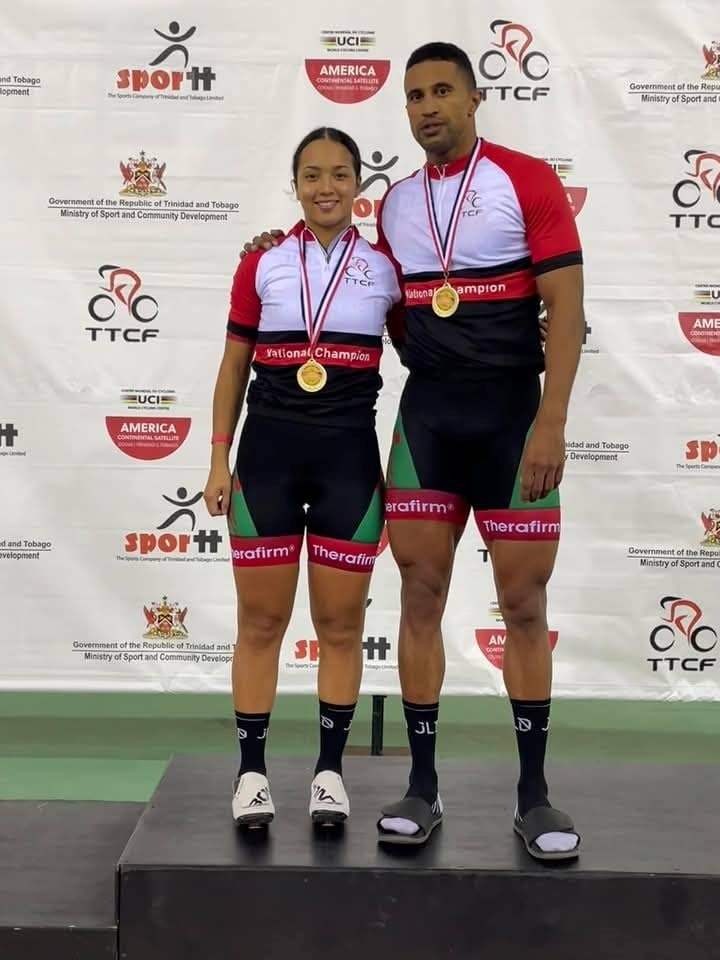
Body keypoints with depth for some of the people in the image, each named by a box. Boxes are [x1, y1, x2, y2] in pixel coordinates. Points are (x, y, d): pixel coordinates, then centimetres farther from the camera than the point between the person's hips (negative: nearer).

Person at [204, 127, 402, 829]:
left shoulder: (385, 268, 5)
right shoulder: (262, 264, 5)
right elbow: (233, 370, 8)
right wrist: (219, 462, 3)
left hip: (350, 454, 0)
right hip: (269, 451, 0)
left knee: (340, 624, 6)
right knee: (260, 622, 4)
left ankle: (330, 770, 19)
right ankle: (252, 770, 16)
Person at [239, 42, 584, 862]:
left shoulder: (527, 180, -3)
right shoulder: (395, 203, 12)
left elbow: (565, 307, -9)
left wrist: (551, 422, -18)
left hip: (513, 413, -4)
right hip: (425, 415, 4)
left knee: (524, 604, 2)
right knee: (420, 596, 3)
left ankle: (533, 795, 14)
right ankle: (422, 787, 14)